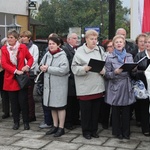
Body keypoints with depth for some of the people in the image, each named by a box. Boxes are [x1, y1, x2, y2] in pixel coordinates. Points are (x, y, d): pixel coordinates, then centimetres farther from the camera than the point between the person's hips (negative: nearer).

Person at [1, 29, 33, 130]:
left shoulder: (23, 47, 0)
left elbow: (30, 58, 10)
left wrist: (27, 66, -10)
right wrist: (15, 71, -18)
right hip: (10, 79, 1)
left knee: (23, 101, 0)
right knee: (14, 102, 7)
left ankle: (26, 122, 11)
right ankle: (16, 122, 18)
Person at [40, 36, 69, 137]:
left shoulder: (62, 56, -13)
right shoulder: (47, 55, 9)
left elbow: (63, 70, -24)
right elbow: (41, 65, 18)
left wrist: (48, 68, -19)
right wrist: (42, 67, -7)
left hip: (59, 86, -7)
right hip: (48, 85, 7)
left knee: (60, 106, 2)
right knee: (52, 106, 15)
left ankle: (61, 128, 13)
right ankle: (55, 126, 28)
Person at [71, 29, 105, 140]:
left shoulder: (100, 50, 9)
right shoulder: (80, 51, -4)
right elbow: (74, 68, -6)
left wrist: (103, 71, -7)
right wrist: (84, 69, -22)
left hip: (98, 86, 4)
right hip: (85, 87, -4)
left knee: (96, 109, 12)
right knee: (86, 110, 5)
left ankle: (94, 130, 27)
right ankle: (86, 131, 20)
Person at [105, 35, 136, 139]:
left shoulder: (129, 56, 10)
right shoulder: (110, 58, -1)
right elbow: (107, 74, -3)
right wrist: (115, 72, -21)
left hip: (127, 87, 3)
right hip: (115, 86, -2)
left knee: (126, 111, 5)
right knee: (116, 111, 5)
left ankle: (126, 132, 18)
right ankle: (117, 131, 19)